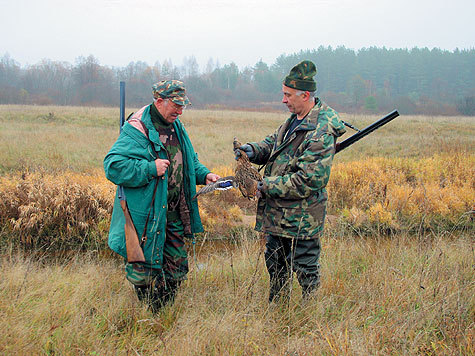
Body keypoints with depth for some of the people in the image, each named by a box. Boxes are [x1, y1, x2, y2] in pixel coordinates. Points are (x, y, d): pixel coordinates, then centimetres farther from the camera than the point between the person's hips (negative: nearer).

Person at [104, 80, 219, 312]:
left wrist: (204, 174, 6)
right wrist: (151, 169, -27)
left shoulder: (176, 127, 10)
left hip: (174, 214, 8)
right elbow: (113, 166, -24)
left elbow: (188, 161, 24)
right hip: (146, 217, -8)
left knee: (177, 267, 16)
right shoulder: (137, 130, -16)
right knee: (145, 270, 5)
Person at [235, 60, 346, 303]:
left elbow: (309, 180, -26)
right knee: (276, 266, 22)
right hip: (276, 214, 10)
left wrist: (266, 187, -21)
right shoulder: (294, 120, 8)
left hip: (301, 219, -10)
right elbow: (273, 143, 21)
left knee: (306, 272, 4)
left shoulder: (321, 132, -22)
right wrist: (253, 150, -2)